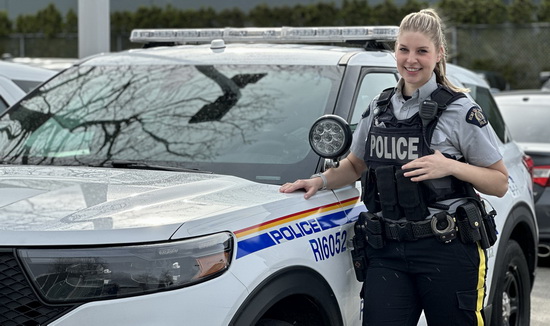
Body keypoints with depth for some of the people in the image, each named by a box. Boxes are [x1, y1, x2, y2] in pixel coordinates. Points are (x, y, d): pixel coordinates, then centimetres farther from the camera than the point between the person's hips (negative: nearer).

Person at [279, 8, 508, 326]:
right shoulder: (378, 109, 12)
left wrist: (450, 166, -17)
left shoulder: (460, 111, -3)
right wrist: (322, 180, 8)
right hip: (387, 252, 4)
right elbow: (356, 165, 26)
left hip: (446, 252, -4)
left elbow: (500, 183, -2)